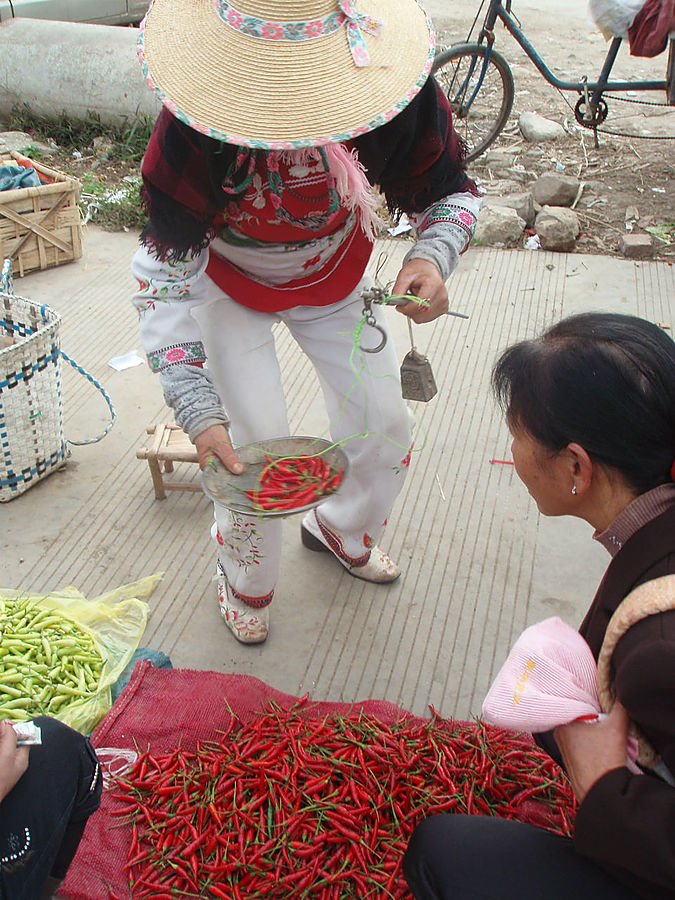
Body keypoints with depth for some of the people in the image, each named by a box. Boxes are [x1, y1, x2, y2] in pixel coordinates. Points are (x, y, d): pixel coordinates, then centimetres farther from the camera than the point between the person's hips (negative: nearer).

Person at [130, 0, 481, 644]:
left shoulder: (400, 96, -30)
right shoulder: (195, 128, -37)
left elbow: (450, 192, -13)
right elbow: (164, 273, -31)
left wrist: (432, 258, -37)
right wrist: (197, 410, -40)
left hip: (334, 275, 3)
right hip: (229, 282, -3)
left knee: (383, 423, 5)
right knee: (254, 447, -8)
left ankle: (340, 528, 40)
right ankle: (245, 581, 25)